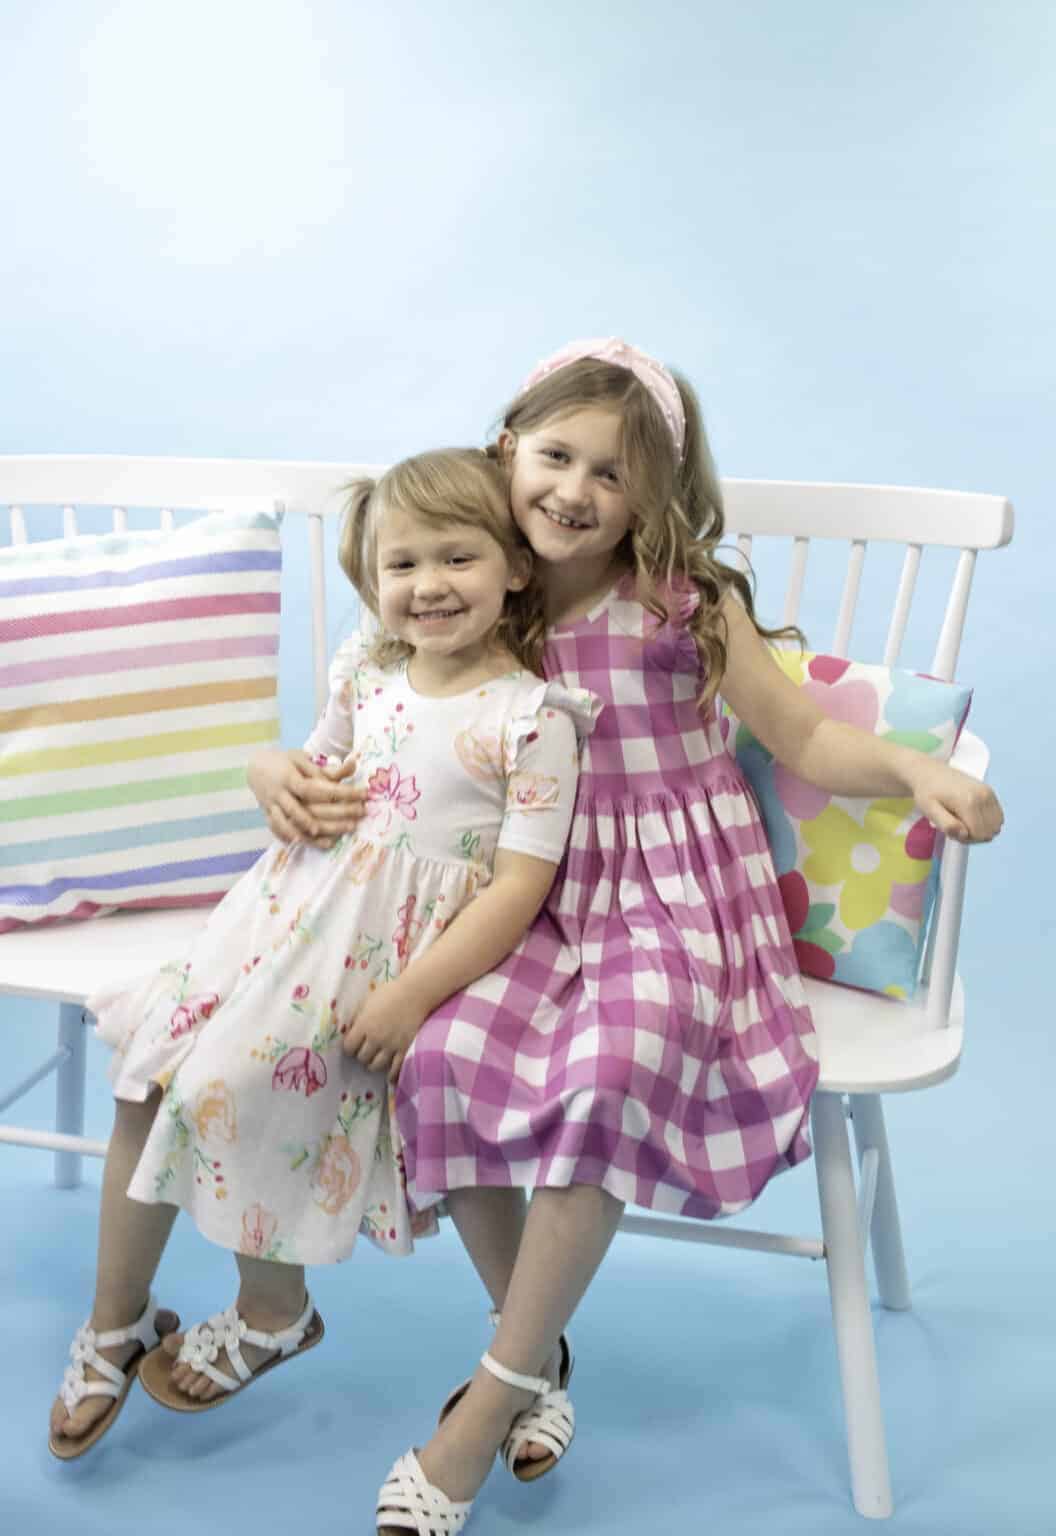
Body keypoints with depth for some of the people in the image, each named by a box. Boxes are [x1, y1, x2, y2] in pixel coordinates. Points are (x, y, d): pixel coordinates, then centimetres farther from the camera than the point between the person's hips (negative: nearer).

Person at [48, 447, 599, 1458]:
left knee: (242, 1090, -15)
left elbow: (519, 885, -16)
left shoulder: (532, 718, -12)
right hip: (289, 905, 6)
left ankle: (271, 1314, 16)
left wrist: (414, 994, -21)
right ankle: (115, 1325, 21)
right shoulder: (367, 676, 7)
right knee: (147, 1081, 0)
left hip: (396, 946, -6)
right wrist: (278, 778, -2)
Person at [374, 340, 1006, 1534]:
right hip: (546, 897, 4)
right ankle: (536, 1350, 1)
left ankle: (494, 1393, -13)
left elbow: (803, 740, -1)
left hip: (677, 897, -3)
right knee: (445, 1057, -25)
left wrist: (915, 770, -19)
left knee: (609, 1073, -33)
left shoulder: (689, 605, -3)